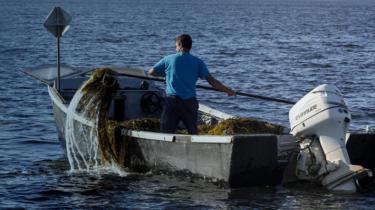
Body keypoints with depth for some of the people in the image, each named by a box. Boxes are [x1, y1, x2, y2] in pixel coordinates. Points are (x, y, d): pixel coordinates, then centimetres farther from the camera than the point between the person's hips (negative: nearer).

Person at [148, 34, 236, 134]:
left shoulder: (168, 59, 5)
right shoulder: (198, 62, 6)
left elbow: (151, 72, 15)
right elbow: (212, 81, -1)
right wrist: (228, 90, 10)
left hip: (172, 101, -1)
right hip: (190, 103, 1)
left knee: (165, 133, -1)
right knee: (193, 133, 13)